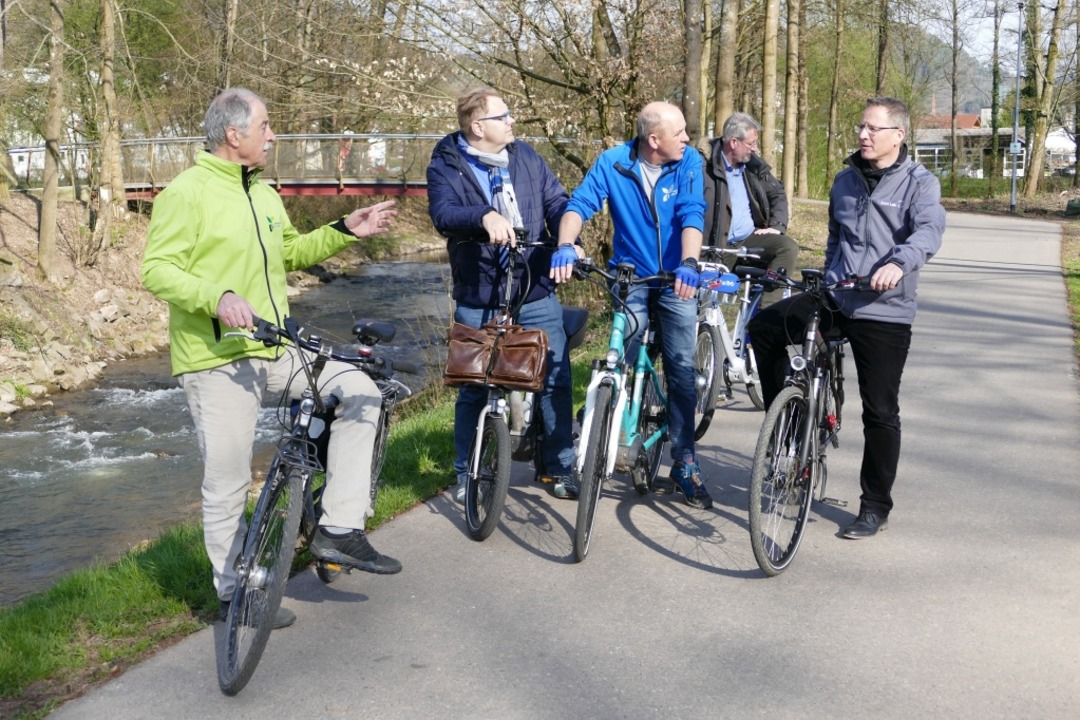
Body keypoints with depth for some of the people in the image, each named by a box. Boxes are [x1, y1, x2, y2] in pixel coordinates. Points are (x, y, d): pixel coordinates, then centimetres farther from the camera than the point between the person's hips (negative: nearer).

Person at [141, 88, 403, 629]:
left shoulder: (263, 194, 17)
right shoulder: (187, 193, -10)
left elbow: (290, 252, 28)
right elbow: (157, 269, -17)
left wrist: (344, 232, 15)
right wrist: (217, 297, -33)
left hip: (275, 352, 8)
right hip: (217, 360, -8)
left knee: (360, 392, -2)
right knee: (228, 483, 0)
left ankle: (338, 529, 0)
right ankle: (234, 593, 17)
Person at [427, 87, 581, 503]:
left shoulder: (526, 157, 8)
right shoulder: (446, 167, -4)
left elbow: (557, 201, 2)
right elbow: (443, 213, -22)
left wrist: (566, 241, -17)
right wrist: (485, 216, -42)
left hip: (537, 294, 3)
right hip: (478, 301, -3)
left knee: (556, 380, 5)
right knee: (474, 389, 6)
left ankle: (559, 468, 19)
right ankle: (466, 474, 22)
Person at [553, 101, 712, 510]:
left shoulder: (689, 162, -8)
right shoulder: (613, 163, -10)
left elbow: (692, 215, -18)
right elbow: (580, 204, -18)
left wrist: (689, 264, -35)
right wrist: (565, 248, -37)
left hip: (676, 279, 0)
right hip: (630, 277, 0)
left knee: (682, 368, -2)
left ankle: (684, 463, 7)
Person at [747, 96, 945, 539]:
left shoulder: (920, 183, -4)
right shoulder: (846, 180, 15)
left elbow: (929, 231, -24)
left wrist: (898, 263, -43)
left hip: (884, 311, -5)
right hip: (834, 299, 5)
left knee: (880, 413, -1)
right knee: (763, 327, -10)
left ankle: (875, 507, 12)